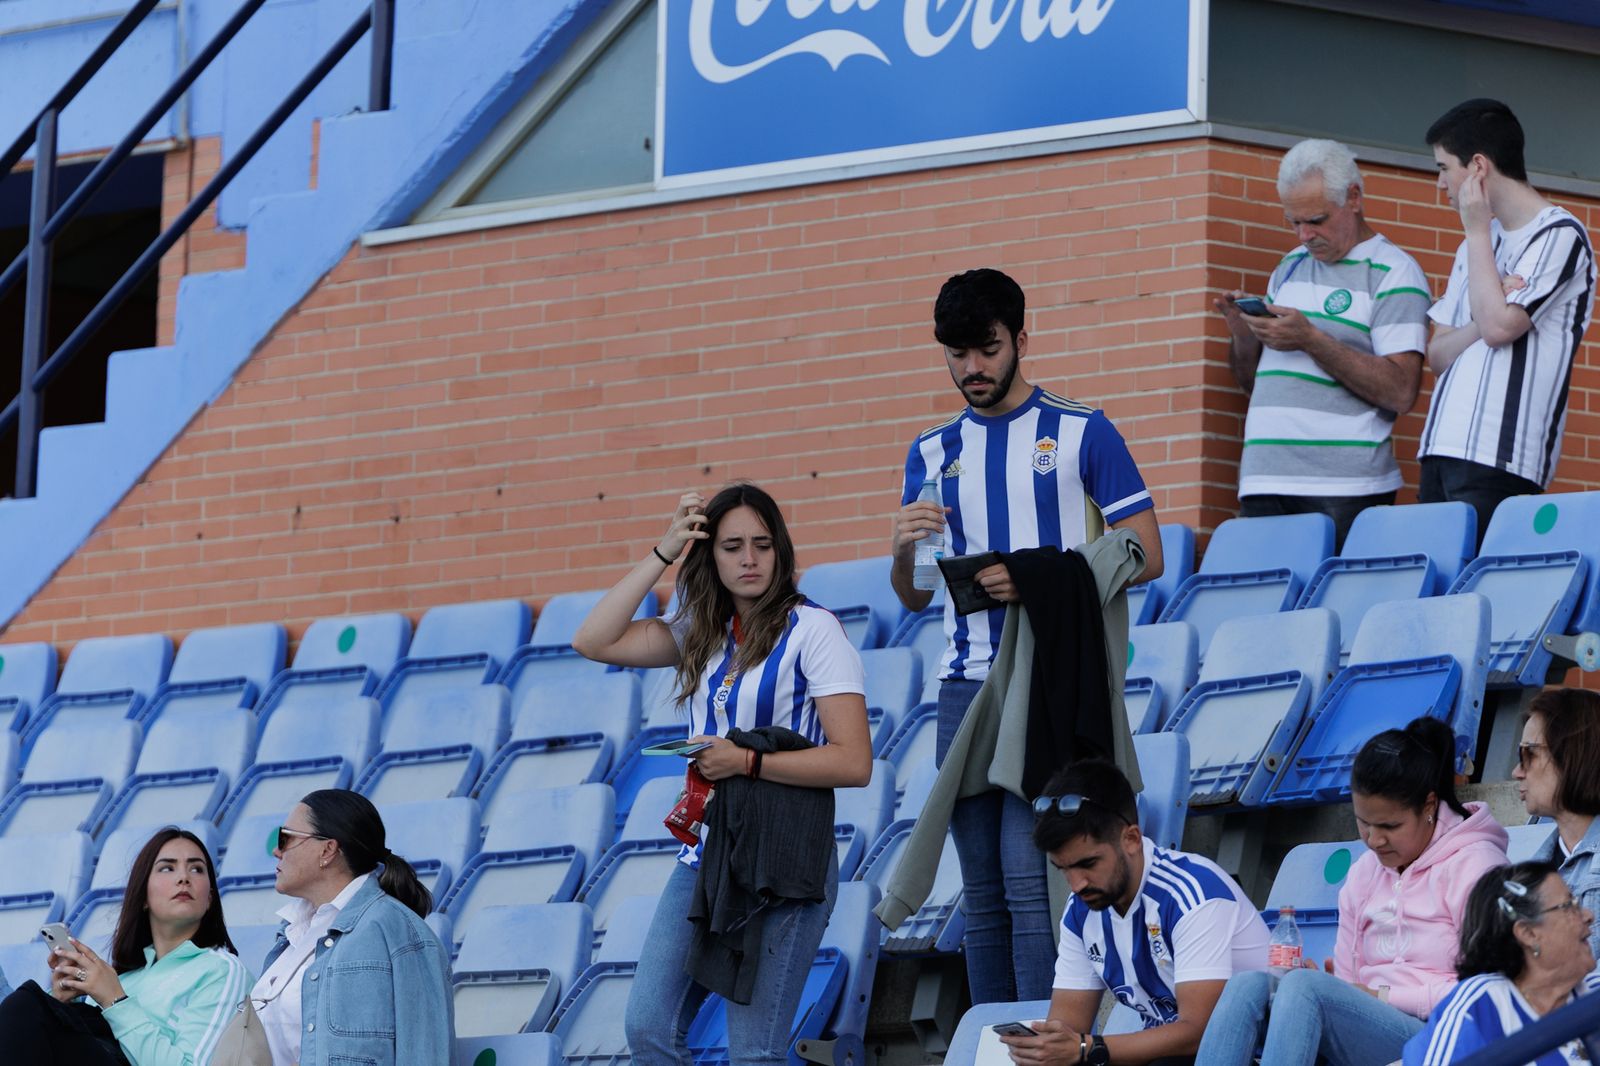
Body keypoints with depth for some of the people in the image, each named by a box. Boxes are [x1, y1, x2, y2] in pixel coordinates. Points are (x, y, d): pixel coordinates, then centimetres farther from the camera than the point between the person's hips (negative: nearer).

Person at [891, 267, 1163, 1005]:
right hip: (966, 686, 5)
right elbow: (914, 598, 15)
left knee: (1028, 877, -14)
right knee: (981, 890, 4)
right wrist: (904, 549, -9)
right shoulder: (933, 454, 16)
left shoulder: (1080, 433, 3)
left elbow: (1144, 556, -1)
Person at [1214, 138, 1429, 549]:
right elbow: (1252, 380, 24)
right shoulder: (1291, 267, 19)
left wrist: (1311, 340, -16)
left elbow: (1400, 392, -12)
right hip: (1264, 483, 6)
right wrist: (1243, 333, 2)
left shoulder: (1394, 274, -1)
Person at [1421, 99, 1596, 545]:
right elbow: (1438, 356, 16)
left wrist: (1477, 230, -5)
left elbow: (1499, 326, -15)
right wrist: (1492, 304, -4)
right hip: (1442, 453, 7)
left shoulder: (1559, 236, -3)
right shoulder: (1479, 244, 22)